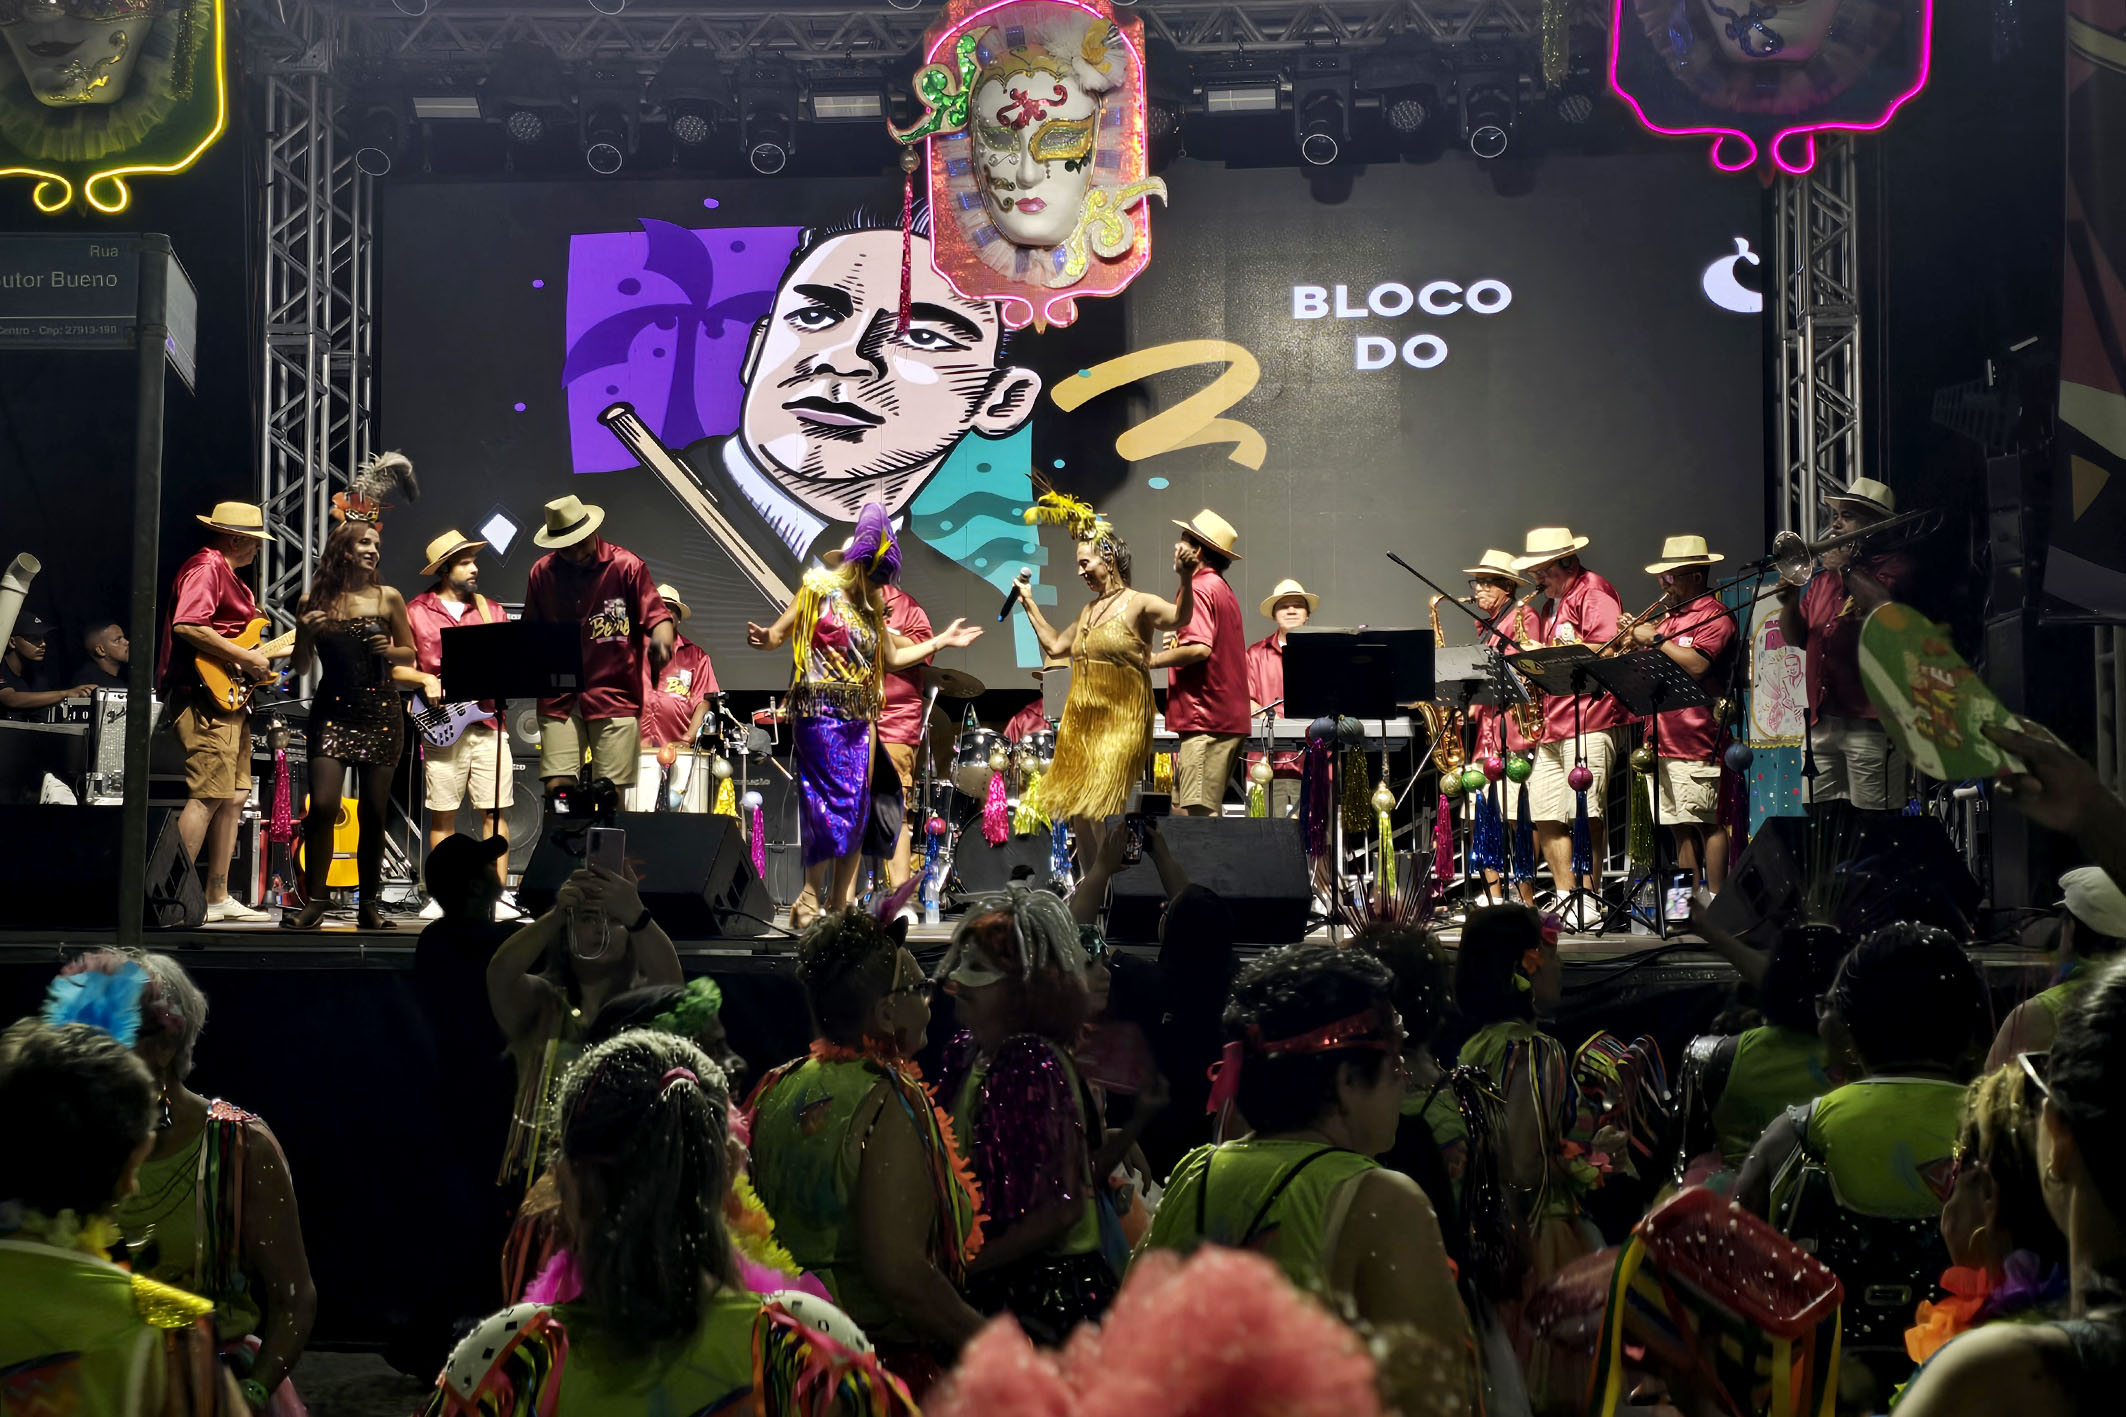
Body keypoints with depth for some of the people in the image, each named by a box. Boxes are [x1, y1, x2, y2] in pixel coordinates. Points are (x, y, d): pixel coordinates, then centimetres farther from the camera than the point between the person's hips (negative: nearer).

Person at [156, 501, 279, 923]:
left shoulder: (230, 575, 23)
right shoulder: (205, 567, -9)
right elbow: (187, 626, -24)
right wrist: (246, 657, -19)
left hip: (231, 698, 11)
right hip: (205, 697, -11)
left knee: (233, 797, 10)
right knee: (208, 796, -14)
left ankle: (218, 896, 14)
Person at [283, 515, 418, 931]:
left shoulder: (388, 598, 5)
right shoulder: (314, 602, 4)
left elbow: (410, 655, 12)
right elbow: (302, 668, 8)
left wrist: (388, 650, -9)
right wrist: (305, 634, -10)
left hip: (380, 713, 1)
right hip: (332, 711, -1)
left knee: (373, 811, 1)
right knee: (322, 805, -12)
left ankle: (369, 904, 11)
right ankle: (315, 900, -1)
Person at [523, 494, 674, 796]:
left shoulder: (626, 565, -3)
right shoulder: (541, 573, 8)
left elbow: (657, 613, -8)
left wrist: (662, 637, -31)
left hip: (616, 695, -2)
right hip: (558, 699, 3)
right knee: (557, 785, -5)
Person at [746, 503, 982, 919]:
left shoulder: (871, 607, 15)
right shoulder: (820, 590, -4)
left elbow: (892, 657, 24)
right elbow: (778, 635, -5)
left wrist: (942, 641, 24)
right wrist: (761, 638, -28)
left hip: (860, 718, 7)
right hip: (821, 715, -7)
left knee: (857, 810, 4)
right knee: (829, 808, -12)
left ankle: (842, 904, 8)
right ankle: (811, 902, -8)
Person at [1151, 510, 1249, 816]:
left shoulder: (1200, 587, -11)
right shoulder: (1222, 588, 22)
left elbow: (1200, 649, -23)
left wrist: (1154, 660, -11)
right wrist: (1177, 643, 17)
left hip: (1204, 719, -11)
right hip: (1229, 718, 11)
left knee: (1199, 813, -11)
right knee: (1184, 808, 12)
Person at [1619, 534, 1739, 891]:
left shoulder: (1714, 614, -5)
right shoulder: (1670, 617, 21)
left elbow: (1696, 665, -20)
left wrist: (1655, 639, -13)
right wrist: (1636, 638, 5)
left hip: (1698, 741, -9)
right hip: (1666, 740, 9)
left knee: (1707, 823, -9)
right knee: (1681, 827, 11)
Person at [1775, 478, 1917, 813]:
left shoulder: (1894, 565, 3)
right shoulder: (1822, 577, 23)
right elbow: (1795, 638, 21)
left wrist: (1847, 570, -8)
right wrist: (1789, 603, 2)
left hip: (1870, 721, -7)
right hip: (1822, 720, 7)